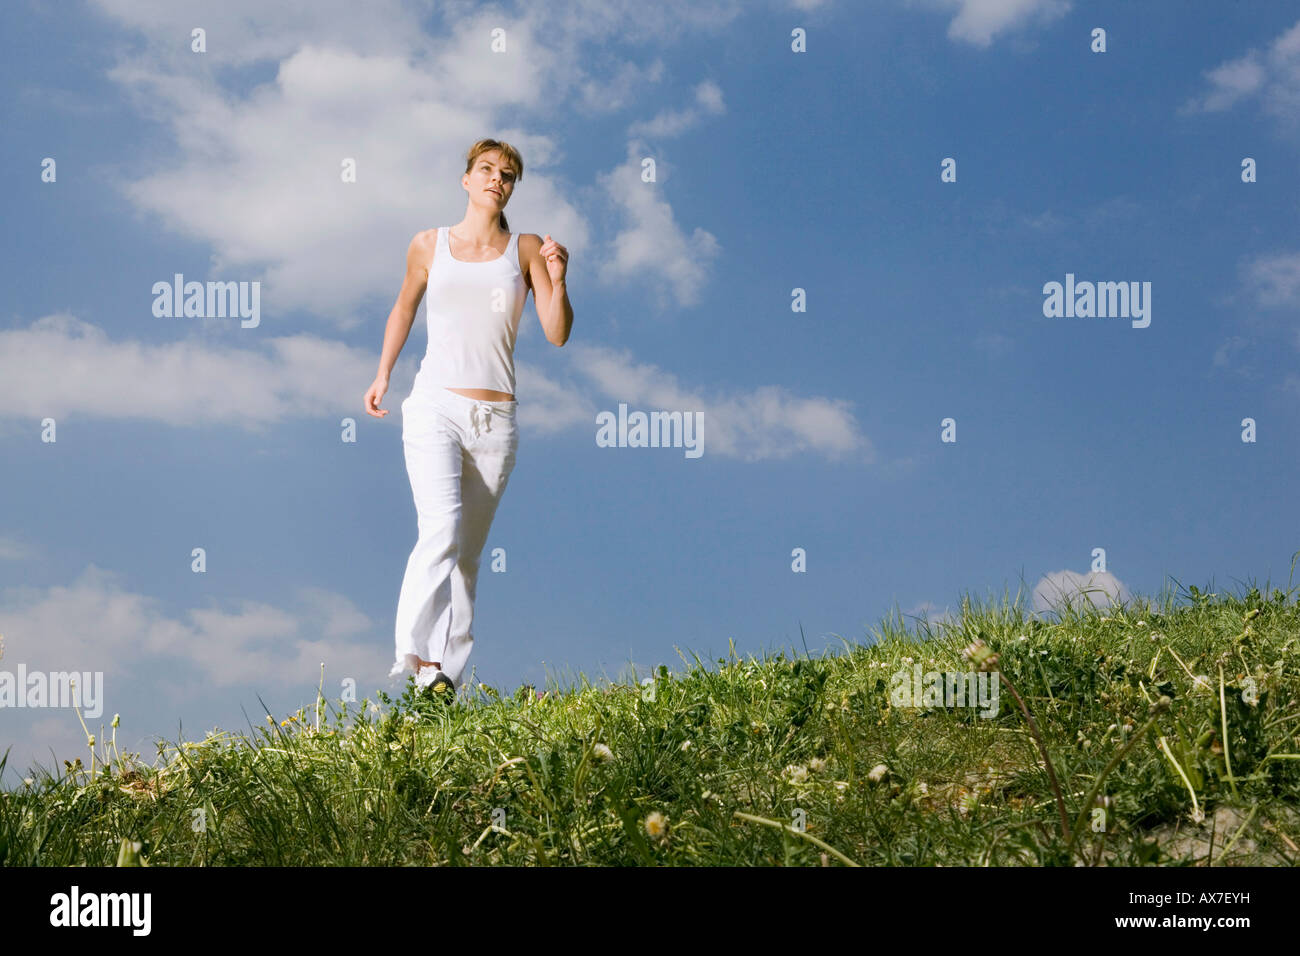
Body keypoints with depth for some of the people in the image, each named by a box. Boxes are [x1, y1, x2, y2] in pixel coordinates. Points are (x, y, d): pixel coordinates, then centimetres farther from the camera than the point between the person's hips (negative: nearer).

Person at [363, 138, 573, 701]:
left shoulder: (526, 250, 6)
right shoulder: (428, 246, 6)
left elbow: (557, 335, 1)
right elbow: (404, 307, 24)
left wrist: (557, 280, -15)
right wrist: (382, 375, 23)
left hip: (494, 420, 2)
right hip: (434, 408, -1)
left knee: (468, 552, 5)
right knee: (442, 529, -22)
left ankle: (448, 672, 8)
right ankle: (419, 656, -24)